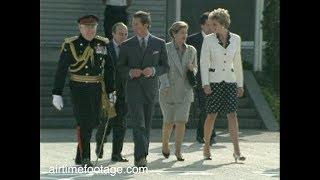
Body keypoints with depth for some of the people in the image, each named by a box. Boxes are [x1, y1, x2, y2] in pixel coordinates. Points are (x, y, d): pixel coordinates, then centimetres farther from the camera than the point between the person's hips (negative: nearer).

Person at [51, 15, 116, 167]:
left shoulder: (103, 44, 5)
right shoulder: (70, 45, -6)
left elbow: (109, 69, 12)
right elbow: (61, 70, -5)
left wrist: (110, 91, 10)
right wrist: (57, 94, -7)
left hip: (97, 89, 4)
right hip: (79, 89, -4)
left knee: (93, 121, 10)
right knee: (83, 122, -10)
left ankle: (79, 156, 28)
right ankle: (85, 158, -6)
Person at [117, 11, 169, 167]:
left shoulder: (159, 44, 6)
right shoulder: (126, 45, 5)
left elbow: (165, 66, 7)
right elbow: (120, 67, 8)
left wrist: (154, 70, -13)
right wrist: (130, 72, -12)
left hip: (151, 89, 2)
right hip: (133, 88, -2)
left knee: (147, 125, 7)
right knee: (138, 124, -14)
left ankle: (141, 156, 17)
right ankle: (141, 156, -20)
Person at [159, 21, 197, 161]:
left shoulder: (191, 50, 8)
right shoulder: (165, 49, -3)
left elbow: (195, 70, 18)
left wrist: (192, 69, -6)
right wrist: (166, 85, -18)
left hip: (185, 91, 2)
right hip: (168, 91, -2)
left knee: (181, 121, -8)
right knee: (169, 122, 3)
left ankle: (178, 151, 0)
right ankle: (165, 145, 30)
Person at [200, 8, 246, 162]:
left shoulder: (235, 39, 6)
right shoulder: (208, 40, -2)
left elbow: (237, 63, 13)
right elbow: (204, 62, -4)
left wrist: (240, 84, 12)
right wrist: (205, 83, -13)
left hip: (230, 81, 2)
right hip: (213, 81, -2)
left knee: (232, 114, -8)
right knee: (211, 115, 0)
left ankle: (236, 151, -12)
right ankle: (206, 147, 19)